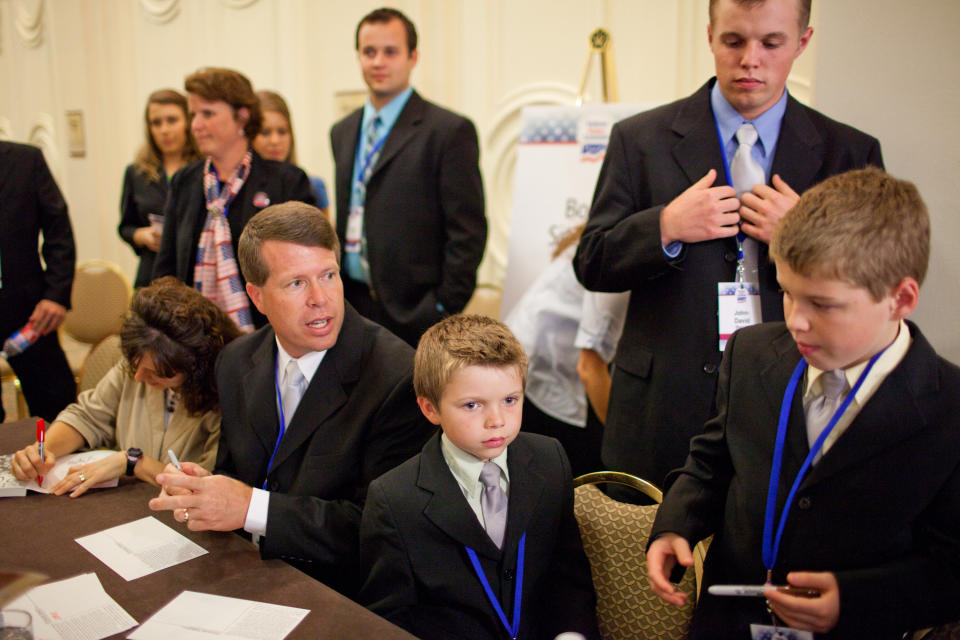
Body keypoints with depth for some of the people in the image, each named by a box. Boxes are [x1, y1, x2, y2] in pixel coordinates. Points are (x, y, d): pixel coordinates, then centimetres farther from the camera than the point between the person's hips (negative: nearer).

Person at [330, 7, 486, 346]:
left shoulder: (450, 130, -6)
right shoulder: (342, 132, 15)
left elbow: (468, 232, -9)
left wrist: (445, 310, -13)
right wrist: (334, 296, 11)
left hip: (413, 312, -5)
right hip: (351, 304, 6)